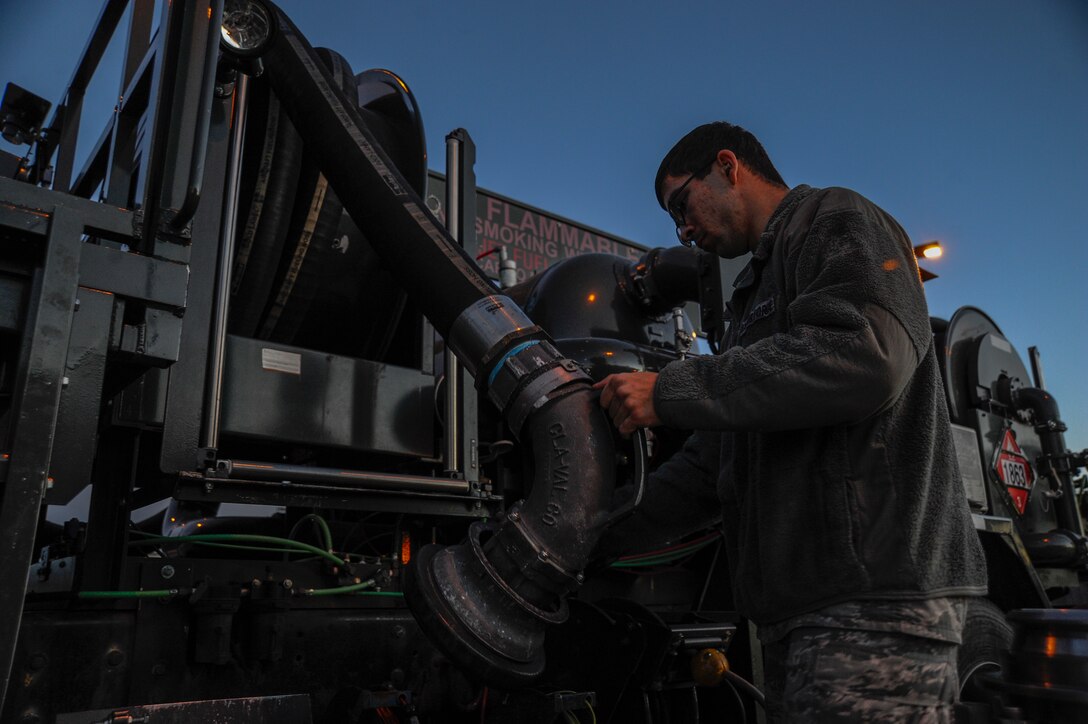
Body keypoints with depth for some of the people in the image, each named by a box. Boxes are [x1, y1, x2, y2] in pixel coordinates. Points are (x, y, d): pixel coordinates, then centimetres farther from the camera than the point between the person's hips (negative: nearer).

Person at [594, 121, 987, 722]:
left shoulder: (838, 220, 0)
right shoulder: (756, 295, 27)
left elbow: (865, 356, -22)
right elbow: (709, 459, 24)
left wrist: (671, 391, -18)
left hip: (873, 590, -9)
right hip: (796, 603, 9)